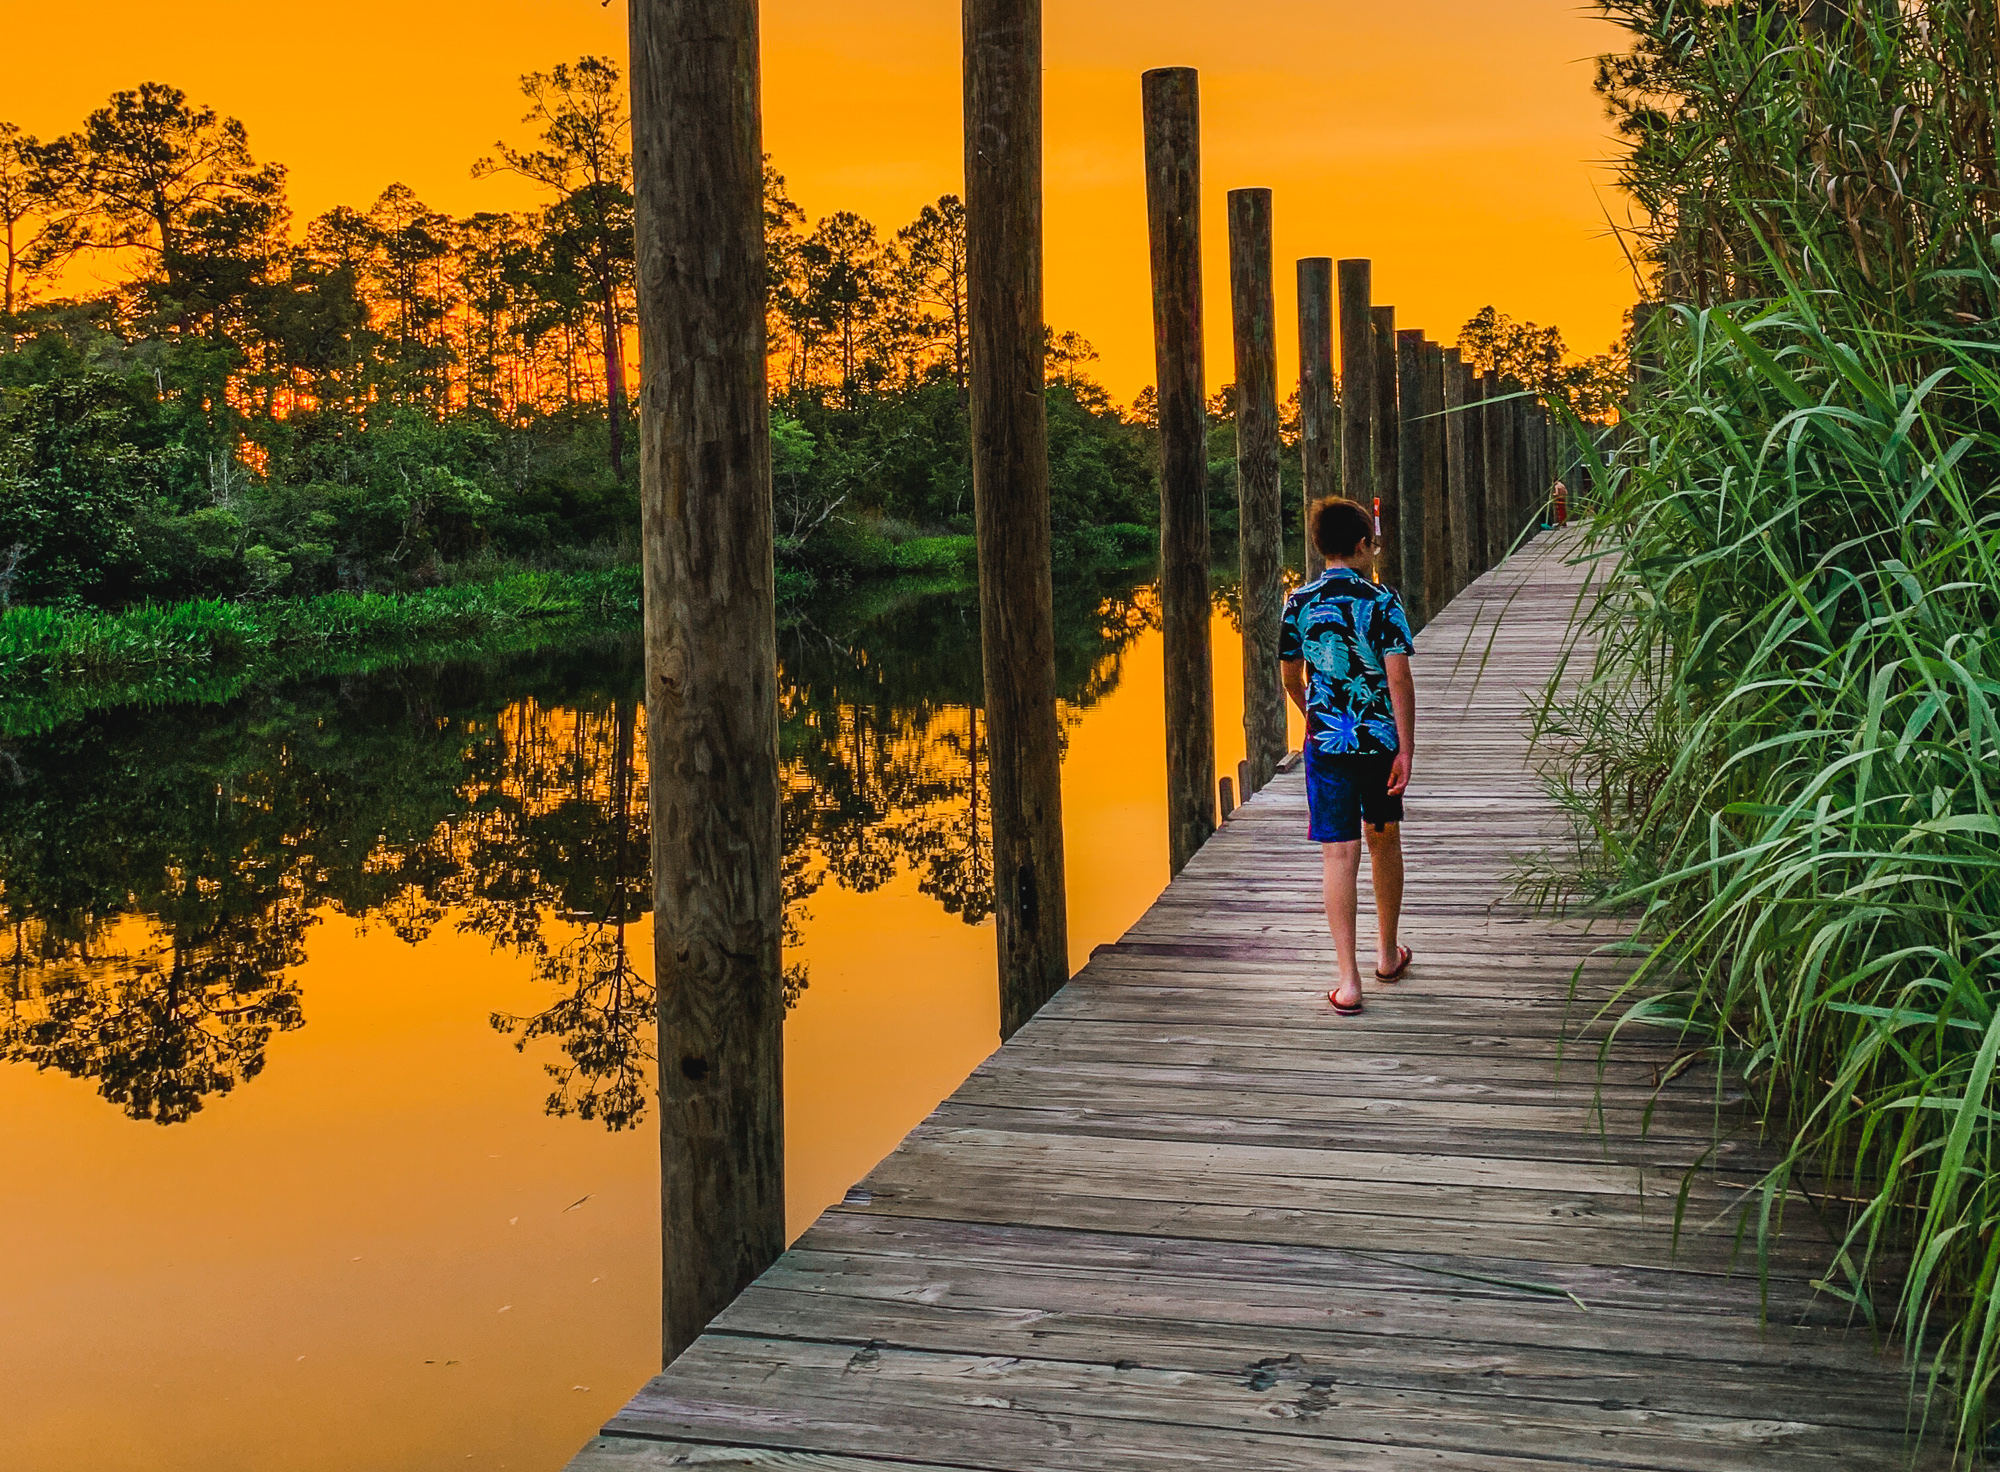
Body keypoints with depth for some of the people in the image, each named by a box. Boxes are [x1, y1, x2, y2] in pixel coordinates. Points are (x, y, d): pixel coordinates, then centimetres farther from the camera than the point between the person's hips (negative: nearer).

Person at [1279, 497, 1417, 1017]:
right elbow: (1399, 678, -13)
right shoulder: (1382, 601, -7)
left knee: (1340, 855, -1)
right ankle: (1388, 954, 34)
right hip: (1380, 740, -1)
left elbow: (1291, 678, 11)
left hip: (1327, 742, 1)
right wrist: (1406, 751, -10)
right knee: (1385, 842, 19)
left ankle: (1348, 979, -6)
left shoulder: (1299, 603, 1)